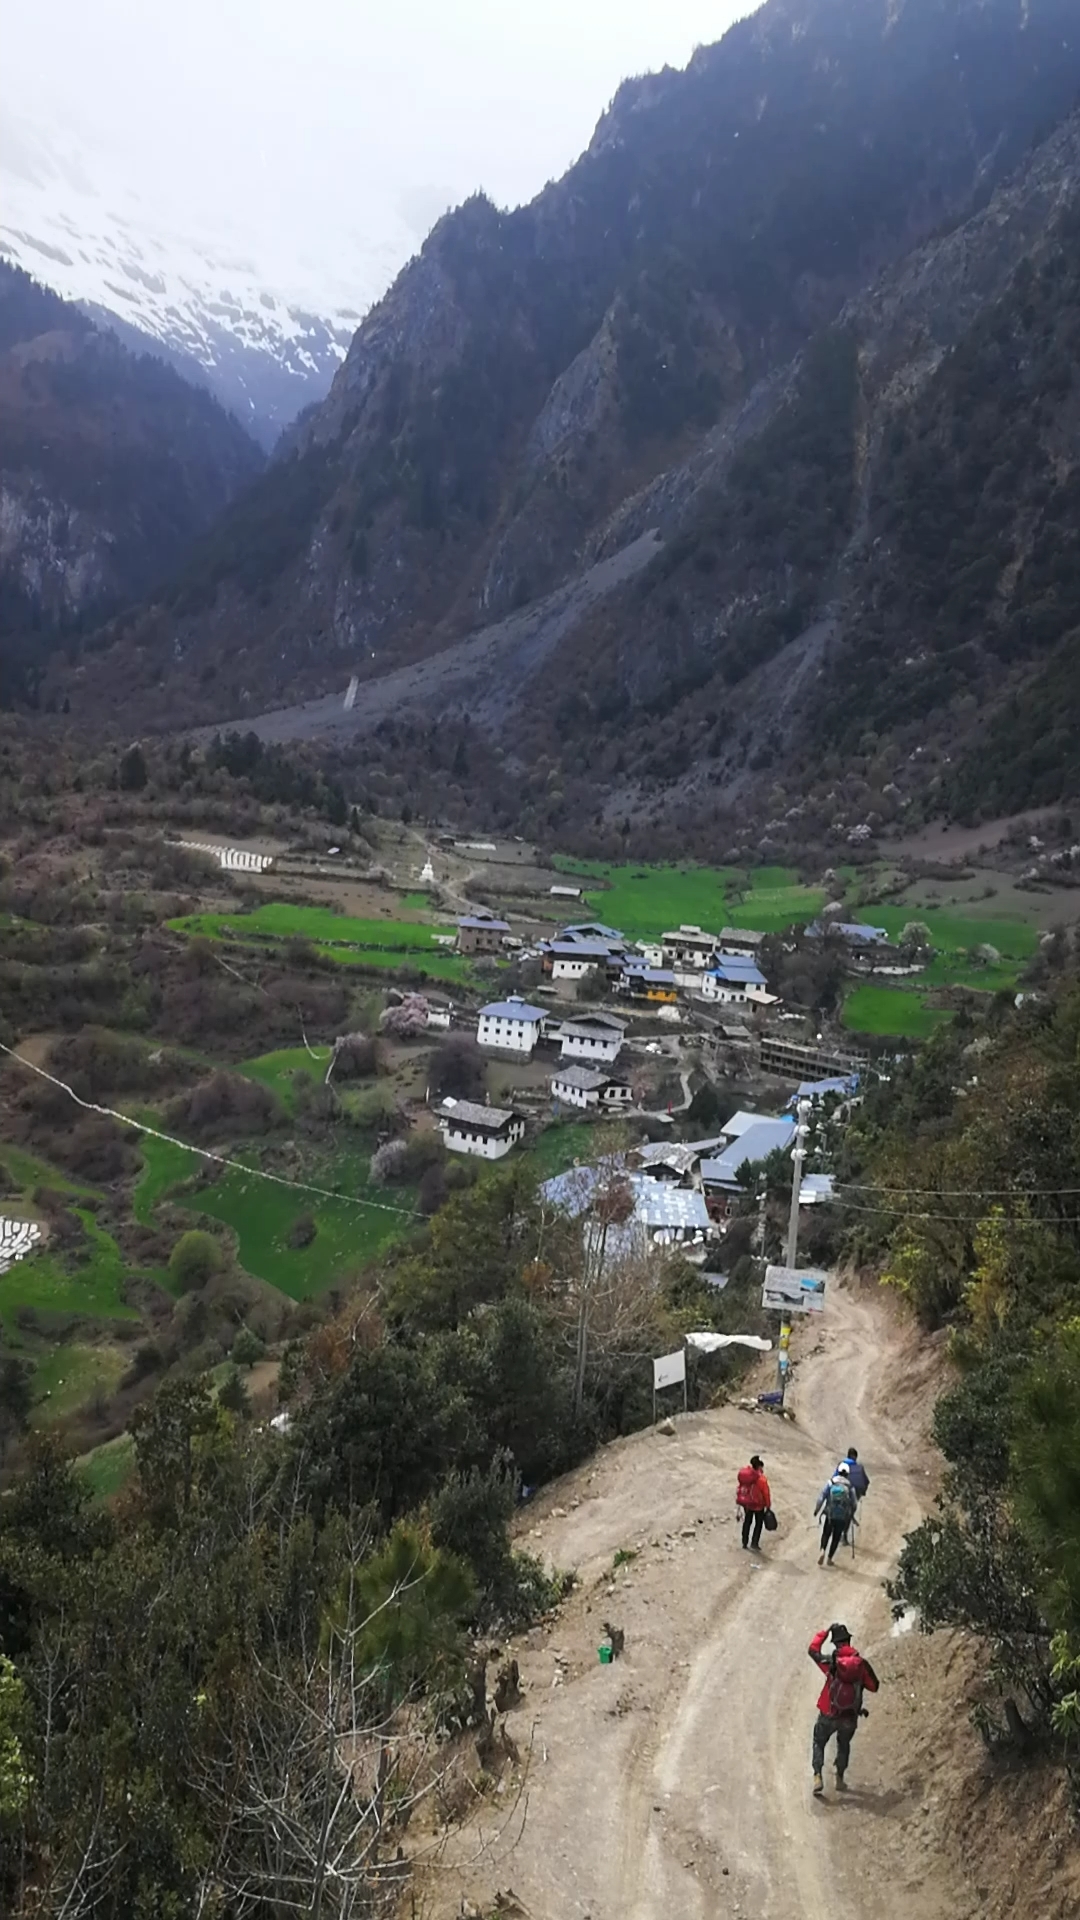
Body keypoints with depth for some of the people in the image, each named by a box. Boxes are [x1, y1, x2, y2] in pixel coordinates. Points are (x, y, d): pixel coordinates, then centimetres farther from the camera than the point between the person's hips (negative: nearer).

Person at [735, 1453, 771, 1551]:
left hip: (746, 1503, 5)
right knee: (758, 1523, 14)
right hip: (758, 1505, -5)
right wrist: (768, 1505, -4)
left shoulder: (744, 1473, -9)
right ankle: (754, 1544, 12)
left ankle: (745, 1542, 31)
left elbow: (740, 1489, 0)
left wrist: (740, 1500, 13)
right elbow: (766, 1493, -18)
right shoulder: (761, 1479, -25)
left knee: (747, 1521, 21)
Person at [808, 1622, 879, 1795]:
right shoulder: (862, 1663, -9)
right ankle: (840, 1779, 28)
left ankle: (818, 1777, 2)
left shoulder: (830, 1661, -13)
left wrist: (825, 1631, 7)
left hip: (829, 1715, -2)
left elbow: (813, 1650, 5)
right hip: (850, 1717, 2)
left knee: (819, 1743, 17)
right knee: (844, 1745, 28)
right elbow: (874, 1686, 0)